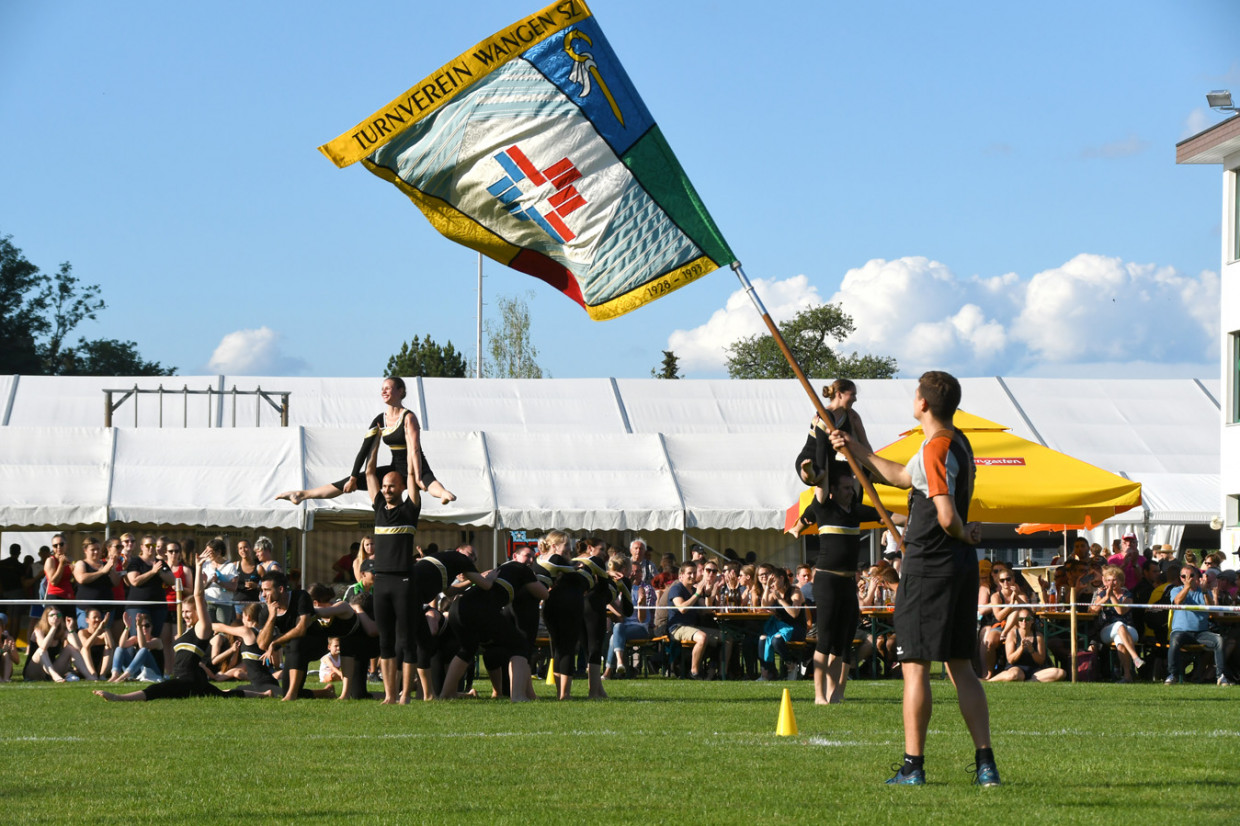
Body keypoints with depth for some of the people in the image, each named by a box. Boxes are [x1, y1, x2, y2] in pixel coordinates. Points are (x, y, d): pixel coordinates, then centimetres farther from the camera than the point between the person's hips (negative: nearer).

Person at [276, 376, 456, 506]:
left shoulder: (408, 417, -15)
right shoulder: (380, 420, 5)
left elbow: (414, 449, -22)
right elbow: (365, 449, 4)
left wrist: (417, 478, -29)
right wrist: (353, 477, 2)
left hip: (416, 469, -6)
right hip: (396, 469, 6)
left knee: (431, 484, -44)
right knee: (349, 483, 6)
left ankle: (445, 494, -77)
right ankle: (302, 495, 10)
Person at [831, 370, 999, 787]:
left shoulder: (934, 450, -17)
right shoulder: (958, 443, 14)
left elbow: (947, 517, -26)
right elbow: (902, 477, 29)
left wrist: (964, 534, -4)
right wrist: (857, 451, 35)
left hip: (928, 567, -9)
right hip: (962, 566, 9)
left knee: (915, 667, -3)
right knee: (961, 666, 10)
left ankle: (913, 765, -1)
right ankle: (985, 763, 6)